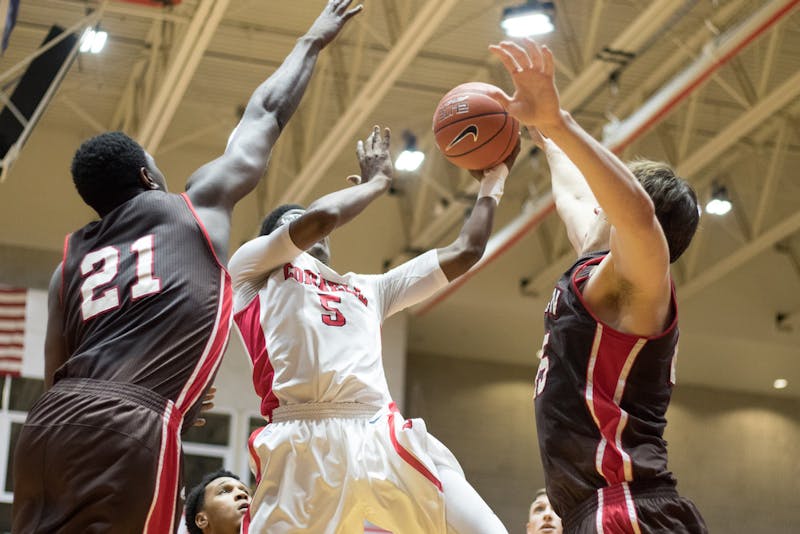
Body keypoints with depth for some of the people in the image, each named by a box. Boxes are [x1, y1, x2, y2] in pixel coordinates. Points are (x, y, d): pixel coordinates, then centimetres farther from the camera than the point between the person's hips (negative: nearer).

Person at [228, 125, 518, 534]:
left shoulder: (369, 288, 34)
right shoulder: (250, 270, 17)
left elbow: (463, 252, 36)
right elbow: (322, 216, 1)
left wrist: (493, 178, 37)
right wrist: (377, 181, 17)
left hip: (384, 436, 5)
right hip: (306, 442, -5)